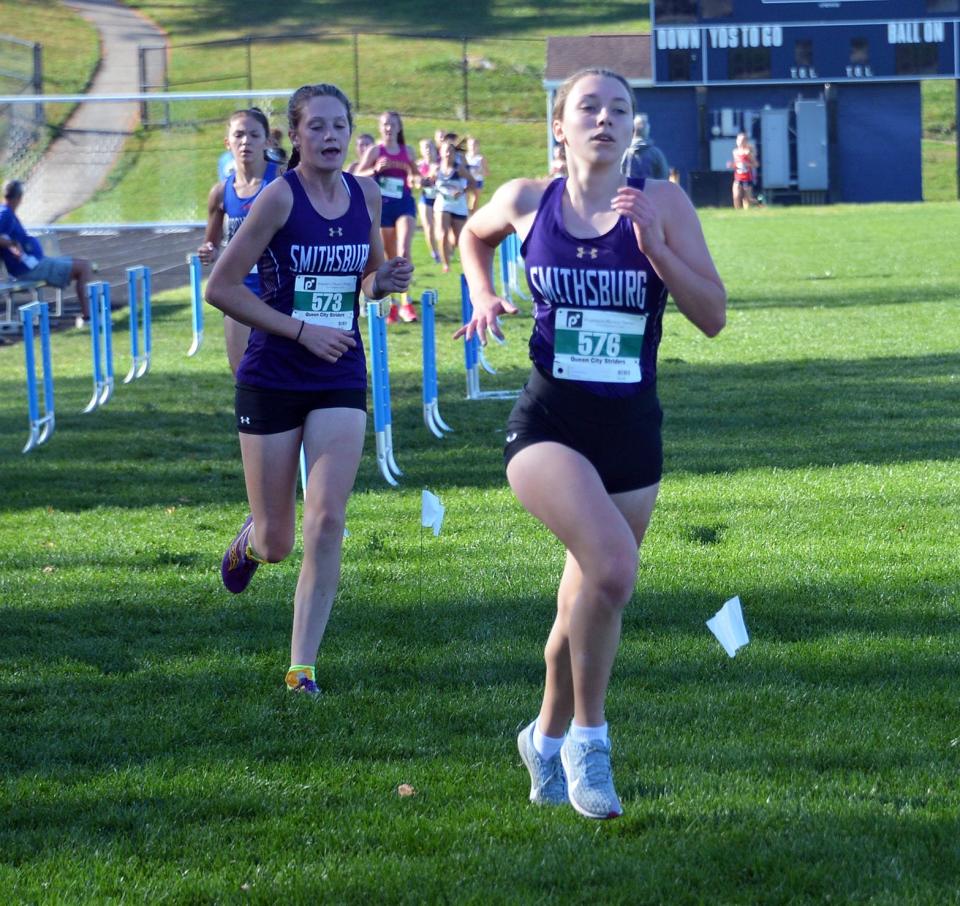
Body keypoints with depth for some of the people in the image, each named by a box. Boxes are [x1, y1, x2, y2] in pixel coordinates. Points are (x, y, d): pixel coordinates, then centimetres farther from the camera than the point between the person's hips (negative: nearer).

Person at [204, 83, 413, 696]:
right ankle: (250, 540, 43)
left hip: (341, 380, 3)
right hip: (272, 381, -3)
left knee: (327, 523, -10)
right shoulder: (281, 197, -12)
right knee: (277, 542, 5)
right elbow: (221, 287, -11)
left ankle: (303, 666, -3)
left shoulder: (366, 195, 3)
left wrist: (385, 281, -4)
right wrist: (300, 330, -15)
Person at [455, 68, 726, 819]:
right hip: (549, 425, -2)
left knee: (589, 601, 14)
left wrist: (654, 248, -18)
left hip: (632, 430, 2)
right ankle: (587, 737, -9)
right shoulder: (527, 202, 0)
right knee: (613, 565, -27)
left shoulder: (662, 204, -3)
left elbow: (714, 316, -6)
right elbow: (475, 234, 24)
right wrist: (483, 296, 6)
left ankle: (548, 736, 41)